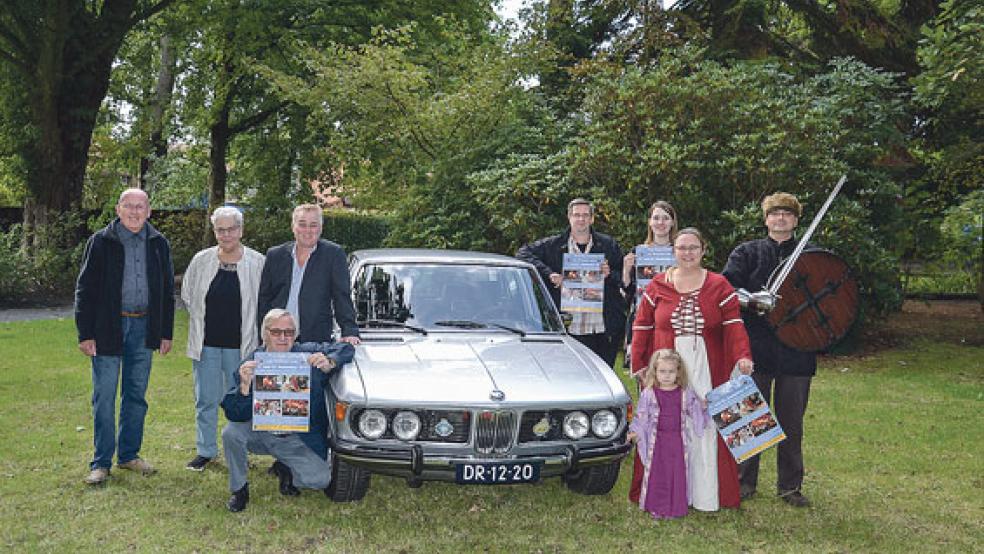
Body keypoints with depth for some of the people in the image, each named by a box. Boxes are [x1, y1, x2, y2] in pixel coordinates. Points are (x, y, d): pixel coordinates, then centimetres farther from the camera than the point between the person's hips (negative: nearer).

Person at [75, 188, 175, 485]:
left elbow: (167, 291, 12)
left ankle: (129, 454, 23)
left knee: (136, 395, 11)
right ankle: (101, 462, 9)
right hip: (108, 328, -3)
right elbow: (85, 290, -3)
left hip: (143, 327, 3)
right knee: (104, 397, 0)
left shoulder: (159, 244, 7)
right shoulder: (100, 242, -3)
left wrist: (166, 332, 9)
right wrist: (85, 334, -8)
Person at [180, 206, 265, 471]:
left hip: (241, 345, -2)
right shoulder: (201, 261, 2)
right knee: (205, 400, 9)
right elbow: (187, 296, 15)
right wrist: (205, 321, 11)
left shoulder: (257, 263, -5)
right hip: (206, 344, 2)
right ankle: (206, 450, 21)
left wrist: (248, 327, 1)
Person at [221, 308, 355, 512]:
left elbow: (345, 348, -4)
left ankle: (285, 468, 17)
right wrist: (245, 386, -37)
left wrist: (329, 364, -26)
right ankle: (239, 490, -2)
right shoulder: (251, 364, -11)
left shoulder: (308, 354, -10)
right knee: (231, 433, -27)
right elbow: (235, 415, -16)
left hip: (300, 440, 0)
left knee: (322, 479, -17)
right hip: (261, 433, 0)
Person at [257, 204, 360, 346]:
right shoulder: (275, 255, 11)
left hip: (317, 340, -2)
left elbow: (342, 297, -2)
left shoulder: (333, 254, 3)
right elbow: (264, 298, 14)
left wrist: (350, 331, -14)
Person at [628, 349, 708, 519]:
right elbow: (641, 416, -1)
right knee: (657, 473, 3)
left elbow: (696, 411, 14)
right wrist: (635, 432, -8)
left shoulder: (686, 393, 1)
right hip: (657, 440, -1)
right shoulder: (649, 393, -4)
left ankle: (676, 507, 17)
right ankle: (657, 507, 14)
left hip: (678, 441, 1)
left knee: (678, 473, 6)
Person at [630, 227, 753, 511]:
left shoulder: (719, 285, 6)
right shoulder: (658, 286, 8)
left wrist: (742, 355, -19)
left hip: (707, 371, -1)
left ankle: (706, 496, 7)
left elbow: (733, 325, -3)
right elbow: (642, 326, 8)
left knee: (706, 429, -1)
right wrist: (638, 365, 1)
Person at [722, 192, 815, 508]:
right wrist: (754, 299, -24)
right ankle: (745, 482, 16)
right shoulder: (747, 253, 8)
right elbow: (727, 286, -6)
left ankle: (790, 485, 19)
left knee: (792, 421, 8)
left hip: (796, 349, 1)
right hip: (755, 347, -1)